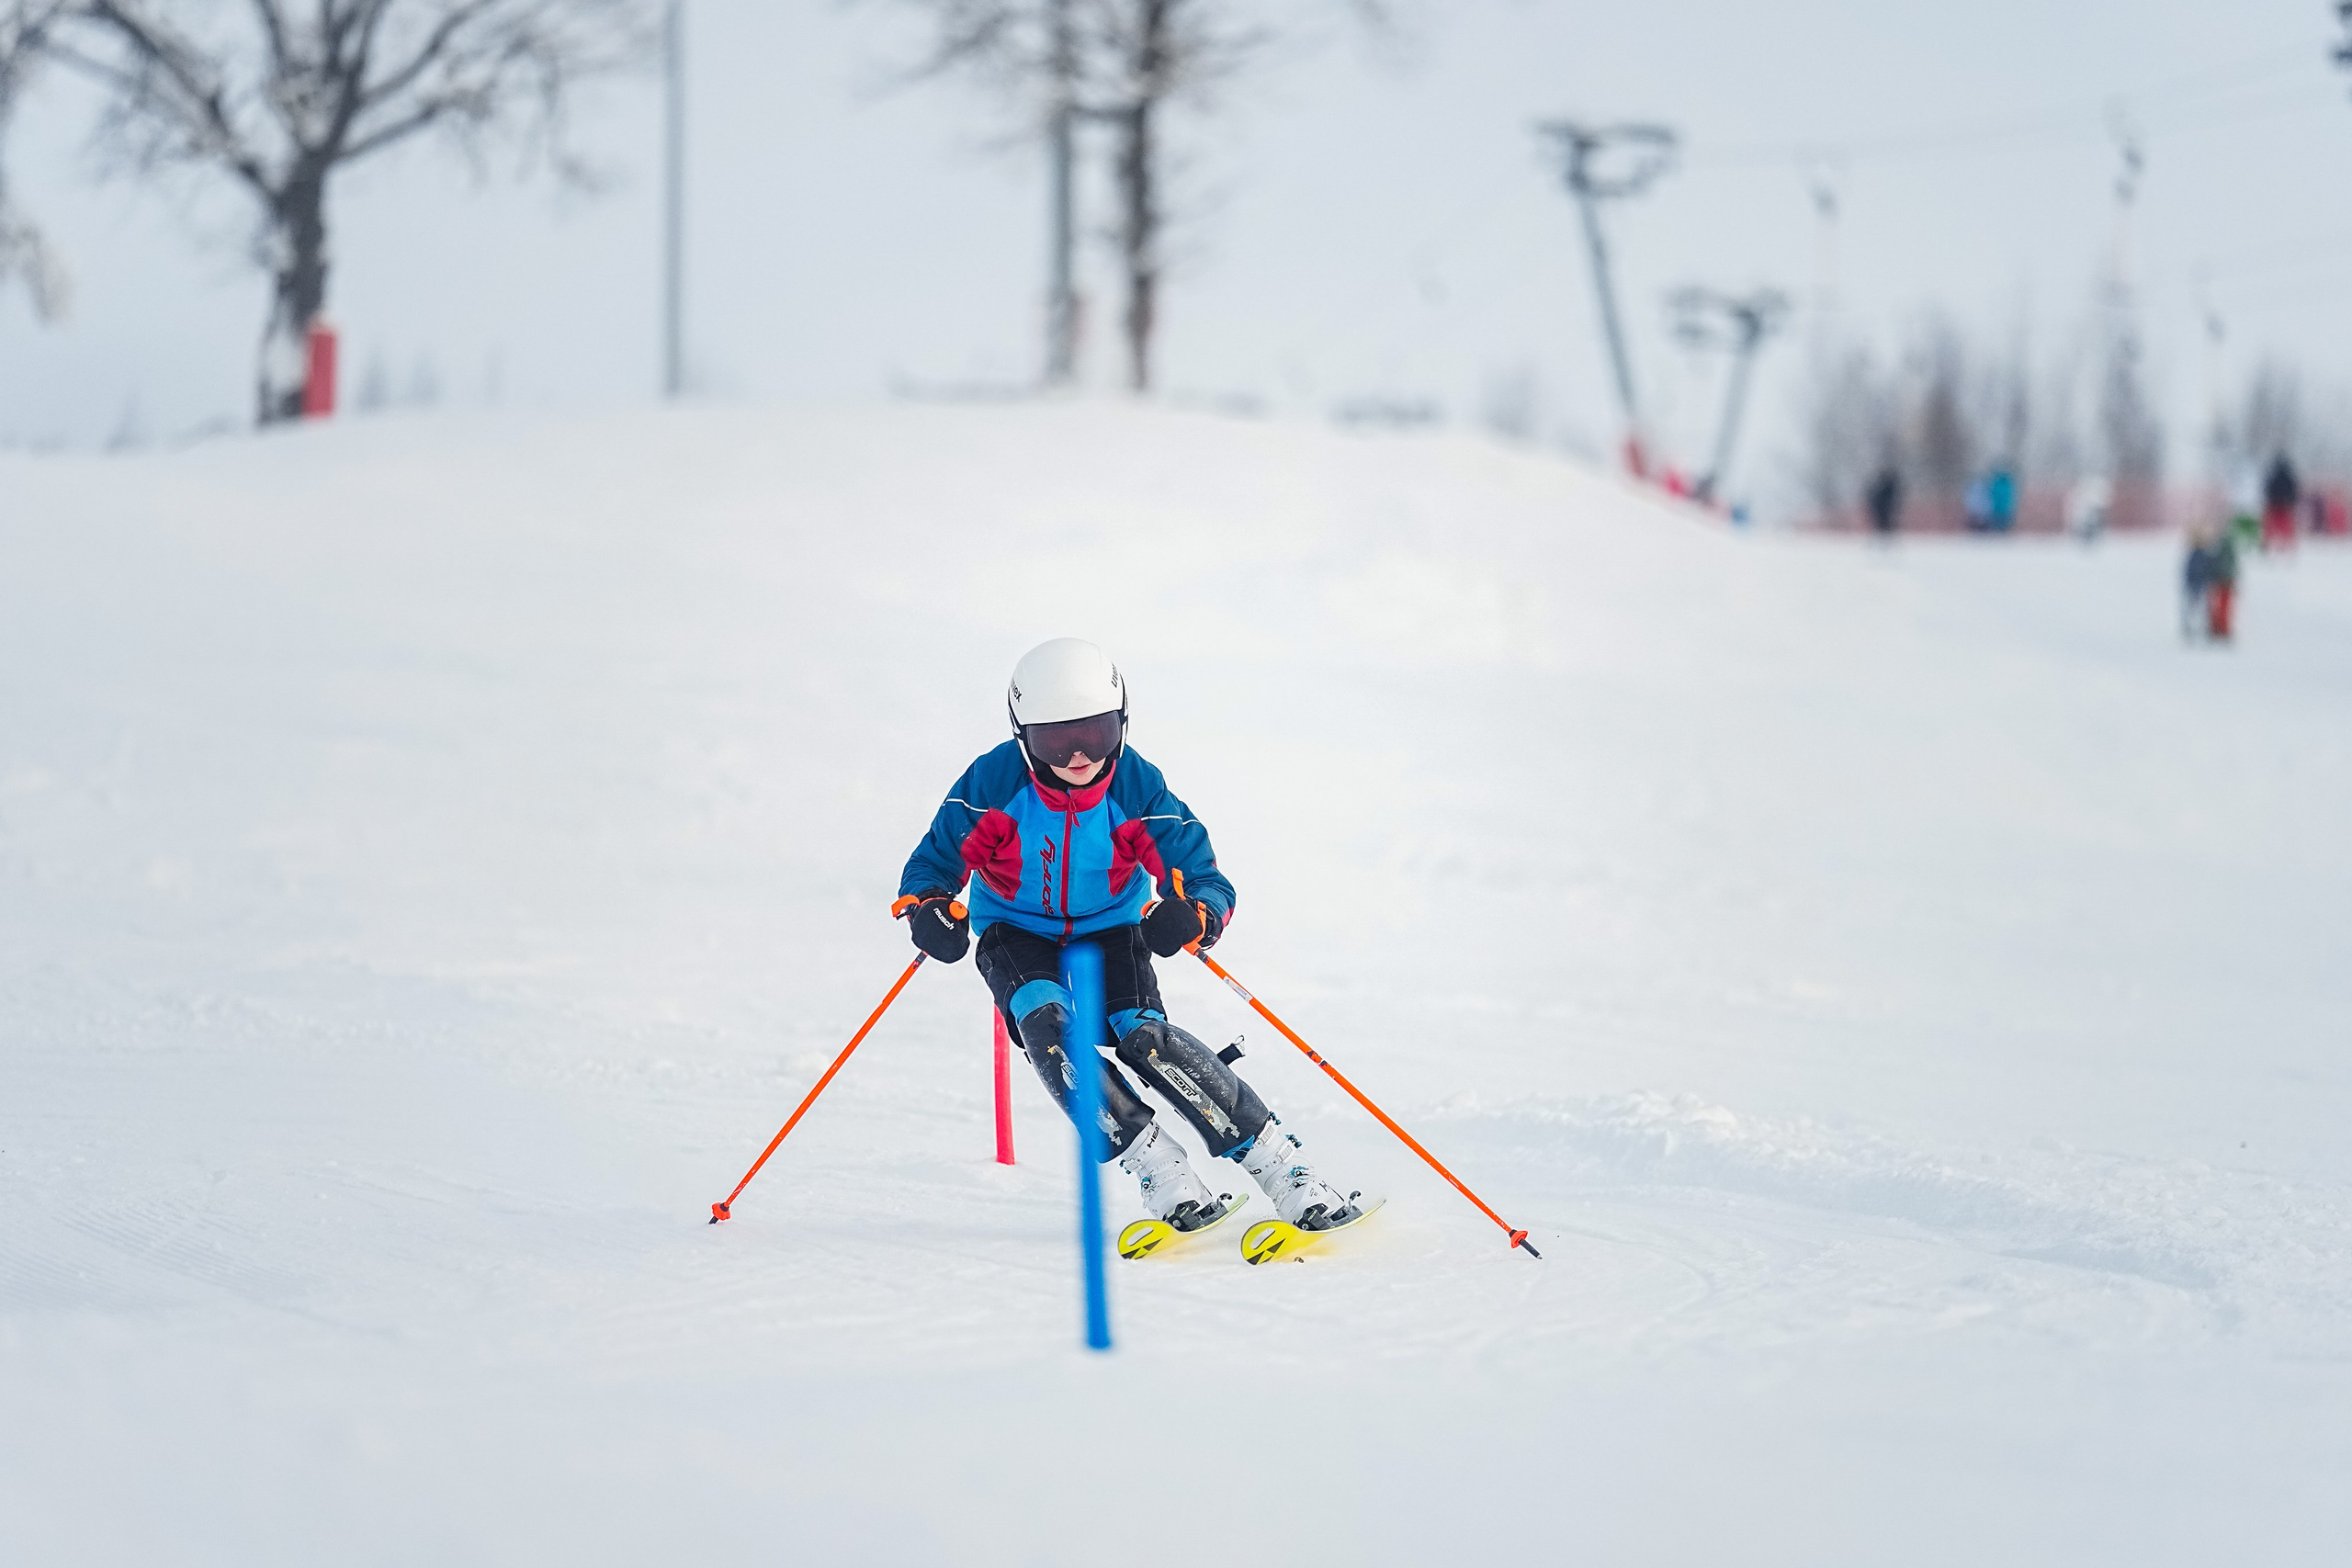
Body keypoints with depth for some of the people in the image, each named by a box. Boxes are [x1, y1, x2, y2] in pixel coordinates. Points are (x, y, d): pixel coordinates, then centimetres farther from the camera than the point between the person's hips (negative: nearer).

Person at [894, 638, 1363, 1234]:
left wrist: (1193, 916, -41)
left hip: (1111, 931, -1)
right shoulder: (992, 785, -21)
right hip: (1016, 935, 1)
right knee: (1045, 1022, -31)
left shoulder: (1138, 789, -20)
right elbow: (932, 864, -7)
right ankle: (1155, 1166, -28)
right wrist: (927, 908, -30)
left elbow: (1209, 881, -17)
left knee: (1144, 1035, -26)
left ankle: (1280, 1165, -22)